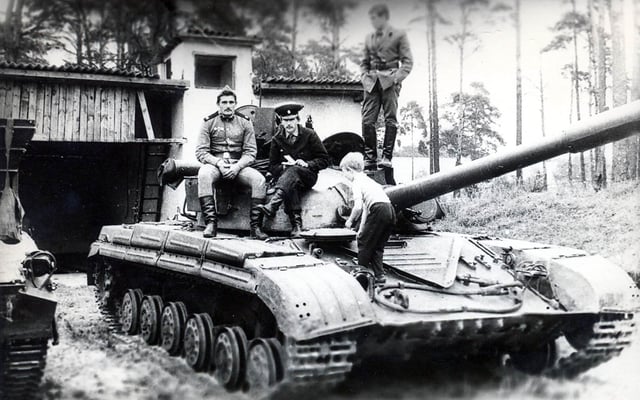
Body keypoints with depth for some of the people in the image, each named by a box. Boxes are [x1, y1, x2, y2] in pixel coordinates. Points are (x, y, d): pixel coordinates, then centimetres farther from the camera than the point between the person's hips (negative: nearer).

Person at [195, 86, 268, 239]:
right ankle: (211, 223, -35)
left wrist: (237, 166, -15)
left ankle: (255, 226, -24)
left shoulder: (245, 123, 11)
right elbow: (201, 152, 1)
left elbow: (250, 152, 4)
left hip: (238, 165, 1)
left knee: (259, 180, -27)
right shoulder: (209, 123, 8)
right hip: (214, 163, -1)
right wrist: (218, 163, -17)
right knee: (203, 175, -36)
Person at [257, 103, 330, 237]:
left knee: (293, 170, -37)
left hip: (307, 177, -1)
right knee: (291, 184, -37)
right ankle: (296, 223, -50)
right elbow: (272, 167, 9)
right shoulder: (277, 139, 8)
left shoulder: (309, 135, 4)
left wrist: (307, 164, -13)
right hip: (285, 175, 1)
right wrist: (285, 166, -13)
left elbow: (324, 160, 4)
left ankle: (272, 205, -59)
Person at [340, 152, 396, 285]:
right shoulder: (366, 180, 27)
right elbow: (366, 207, 27)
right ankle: (379, 275, 13)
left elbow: (358, 207, -13)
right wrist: (361, 229, 27)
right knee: (377, 246, 17)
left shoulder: (356, 182, 0)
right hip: (390, 210, 8)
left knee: (364, 243, 7)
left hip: (379, 211, -8)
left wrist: (350, 220, 4)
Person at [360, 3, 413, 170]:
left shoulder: (399, 35, 7)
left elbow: (407, 61, 2)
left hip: (389, 81, -4)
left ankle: (387, 157, -7)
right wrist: (365, 76, 6)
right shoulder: (369, 38, 20)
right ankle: (370, 157, -1)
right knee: (367, 120, -6)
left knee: (390, 119, -8)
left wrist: (397, 77, -11)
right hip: (372, 82, 4)